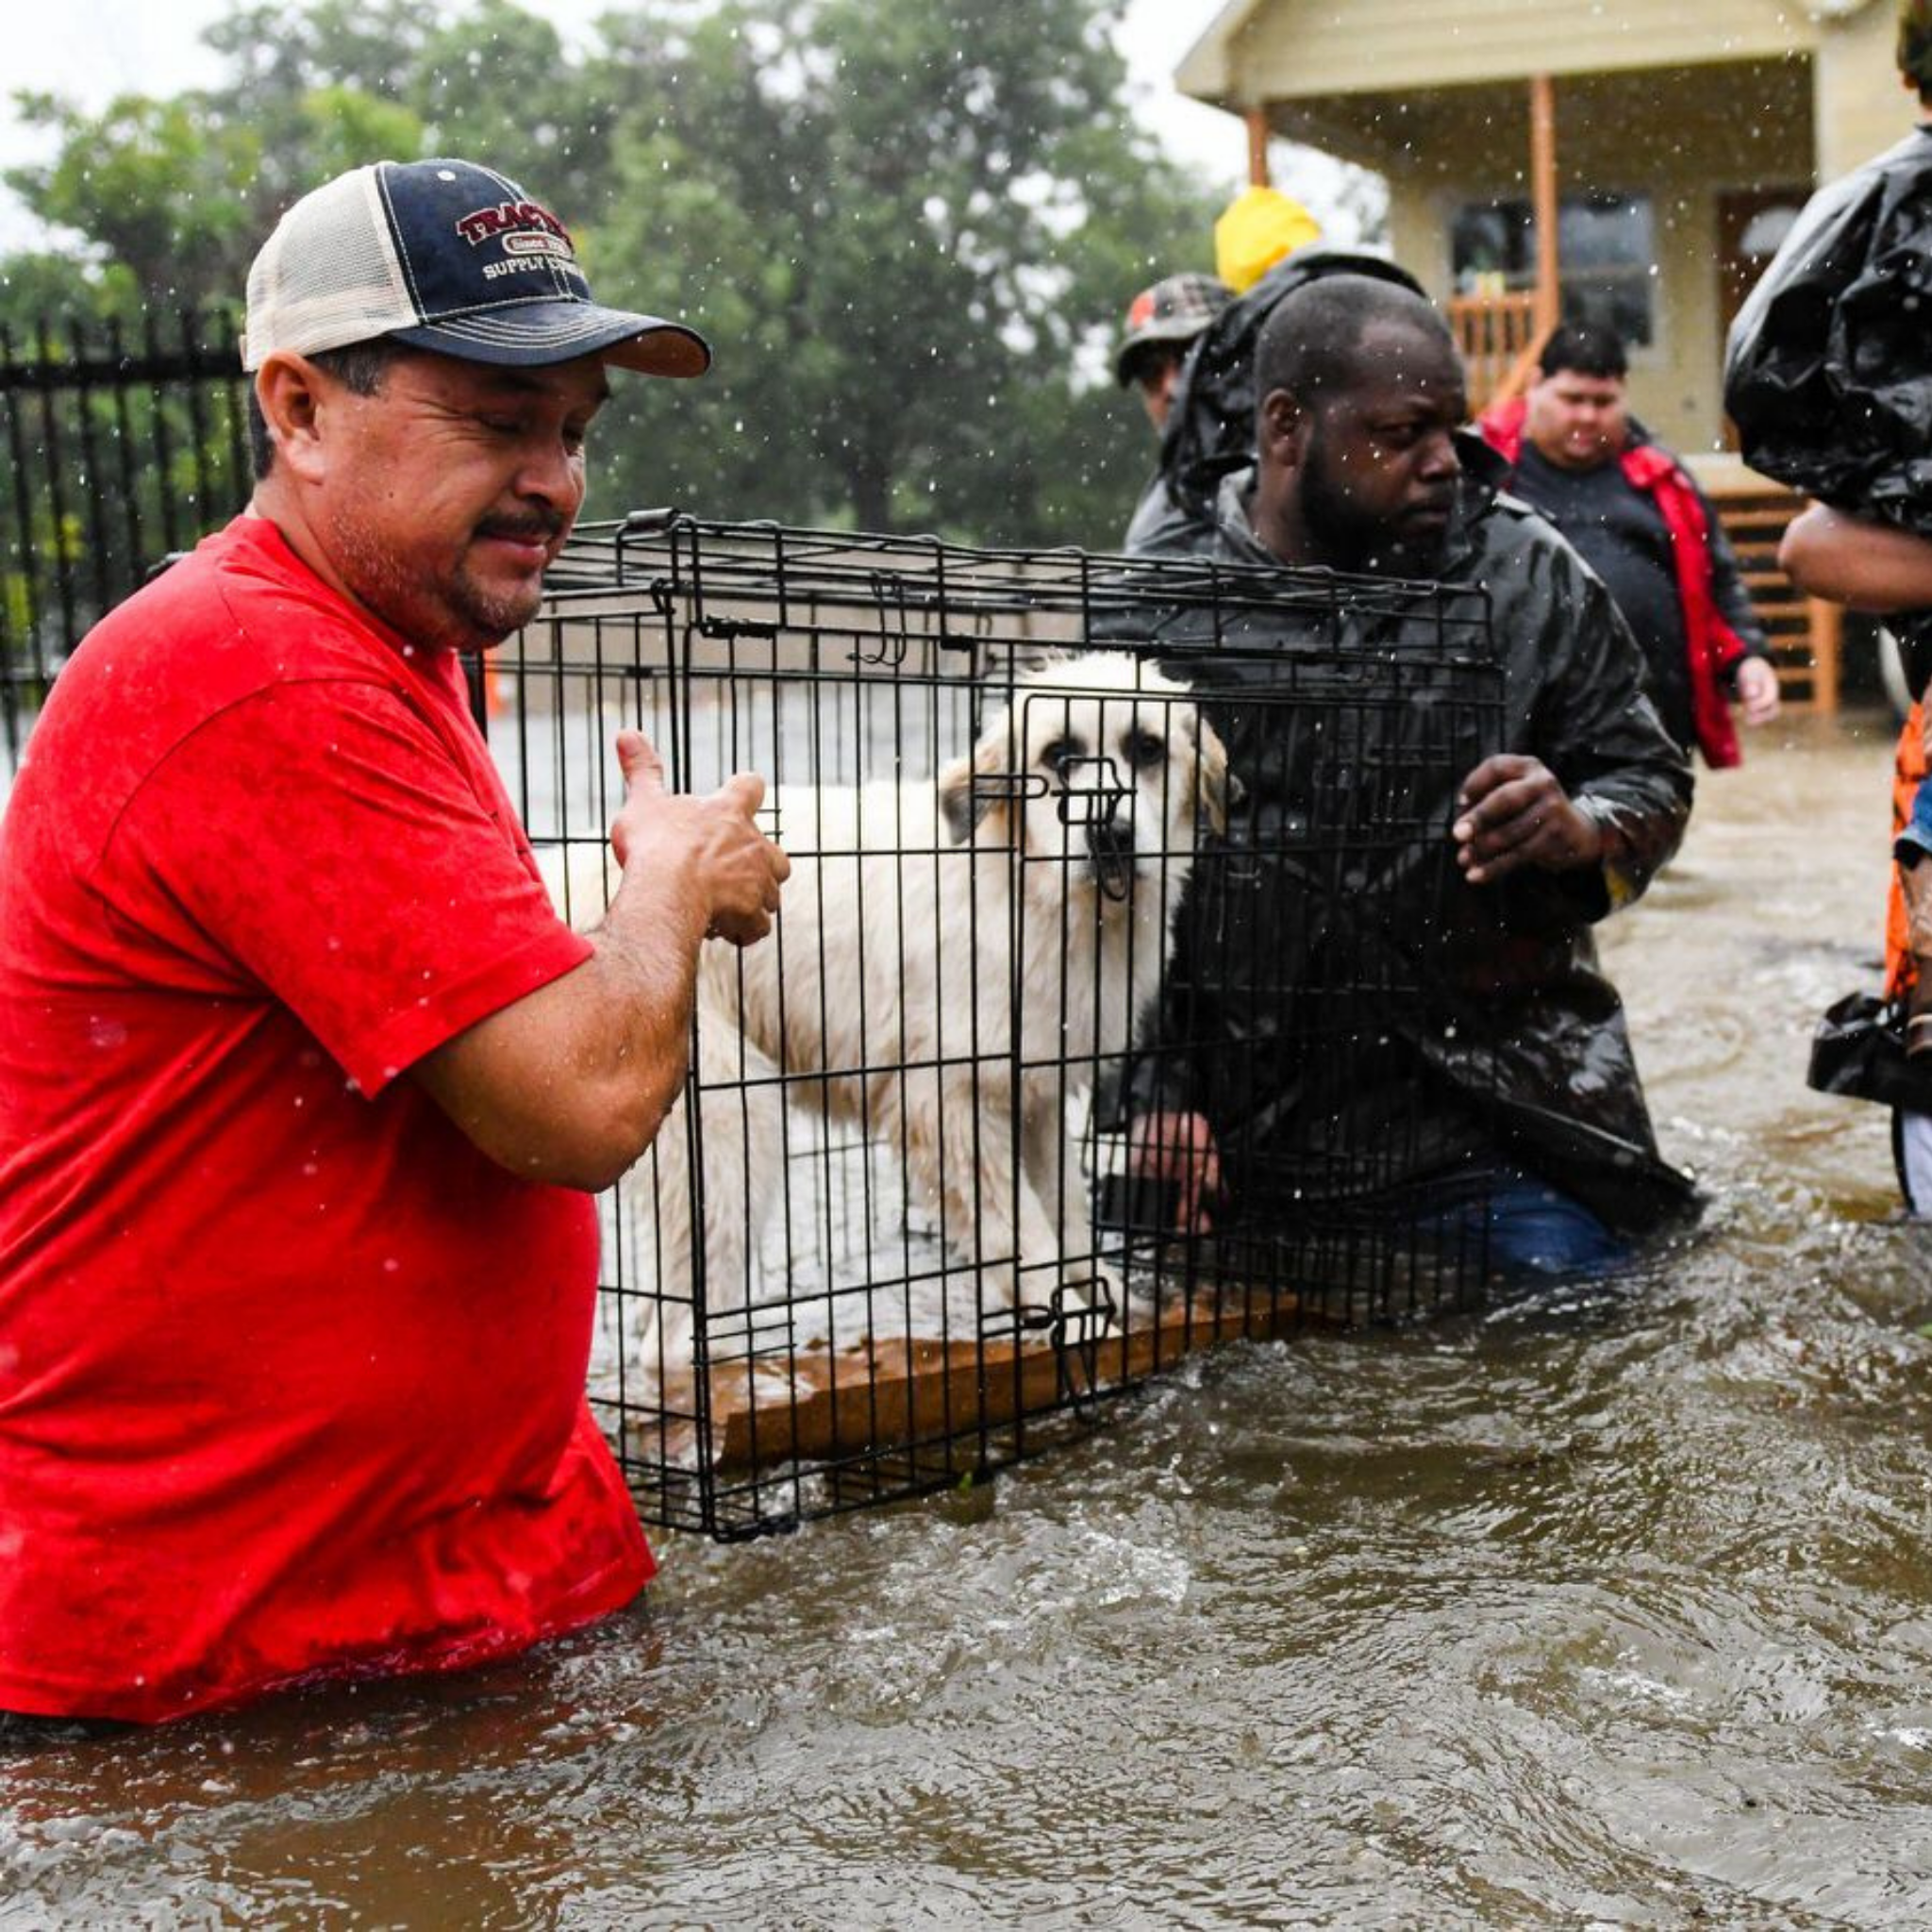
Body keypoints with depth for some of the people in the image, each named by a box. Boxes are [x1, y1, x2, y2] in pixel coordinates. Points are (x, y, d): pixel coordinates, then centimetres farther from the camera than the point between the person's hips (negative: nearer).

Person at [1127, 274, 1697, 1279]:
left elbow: (1651, 776, 11)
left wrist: (1583, 834, -13)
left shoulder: (1529, 572, 5)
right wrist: (1154, 1092, -5)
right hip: (1246, 1110, 0)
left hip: (1502, 1077, 1)